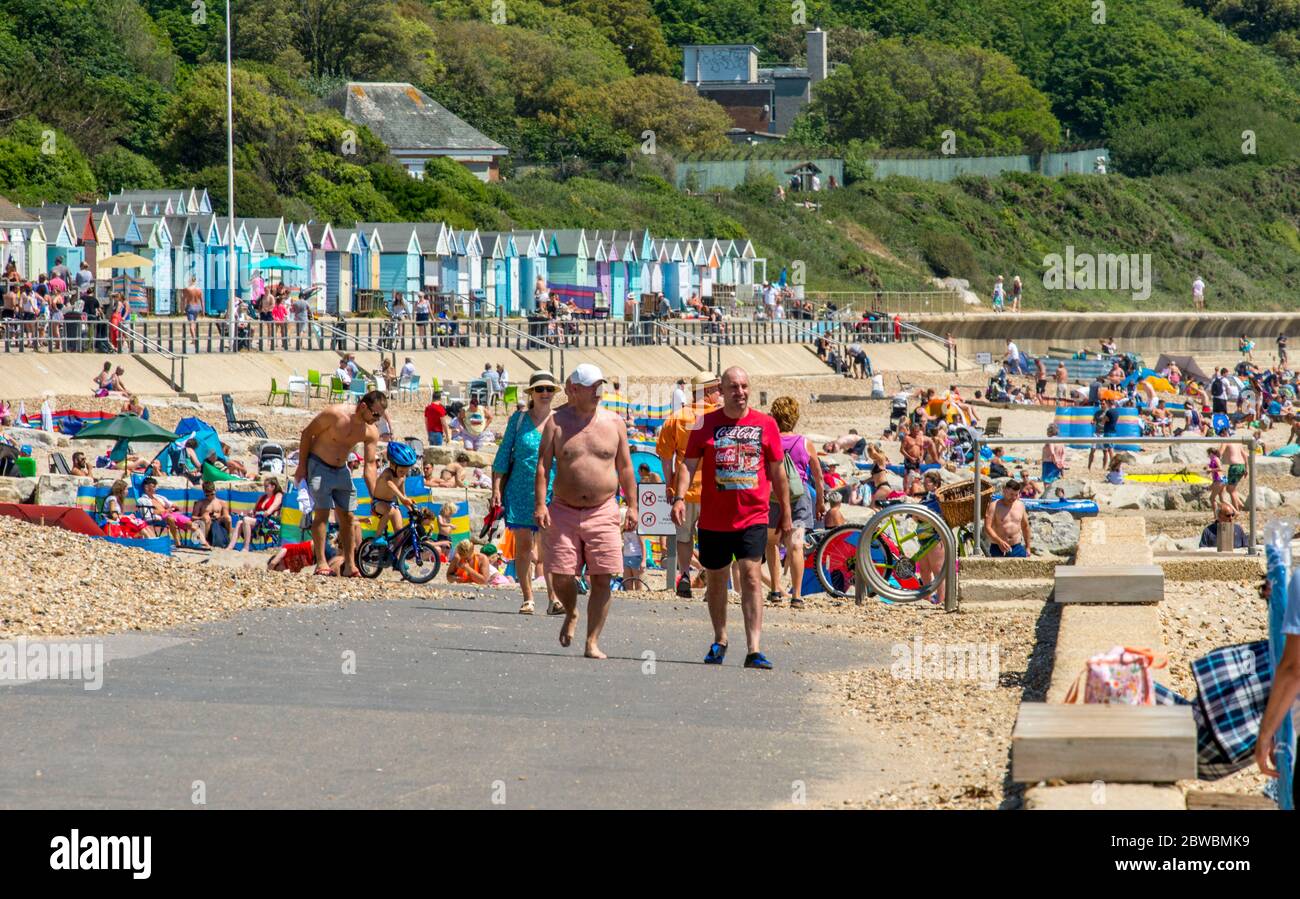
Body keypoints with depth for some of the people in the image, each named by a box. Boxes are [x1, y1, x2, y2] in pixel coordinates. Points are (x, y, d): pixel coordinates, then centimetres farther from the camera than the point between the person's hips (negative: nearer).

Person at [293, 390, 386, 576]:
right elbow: (307, 433, -13)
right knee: (322, 512, -13)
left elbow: (370, 465, -7)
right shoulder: (335, 414, -23)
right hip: (318, 466, -6)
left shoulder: (371, 432, -8)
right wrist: (302, 466, -12)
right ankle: (321, 563, -12)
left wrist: (375, 497, -15)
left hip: (341, 470, 6)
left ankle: (349, 565, 7)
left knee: (347, 516, 3)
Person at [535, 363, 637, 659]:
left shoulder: (613, 422, 7)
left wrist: (632, 505, 7)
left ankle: (592, 642, 1)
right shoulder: (557, 422, 2)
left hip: (603, 512, 1)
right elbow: (543, 465, -2)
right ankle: (571, 614, 30)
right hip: (563, 512, -1)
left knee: (601, 579, -6)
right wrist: (540, 504, -12)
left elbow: (625, 467, 12)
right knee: (561, 576, -3)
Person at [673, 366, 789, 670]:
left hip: (753, 517, -1)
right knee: (715, 579, 13)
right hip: (713, 518, 2)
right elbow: (689, 463, 0)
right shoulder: (707, 424, 3)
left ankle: (754, 650, -19)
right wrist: (679, 498, -15)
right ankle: (720, 641, 33)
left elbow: (777, 471, 10)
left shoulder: (765, 424, 4)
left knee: (751, 575, -15)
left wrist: (785, 512, 12)